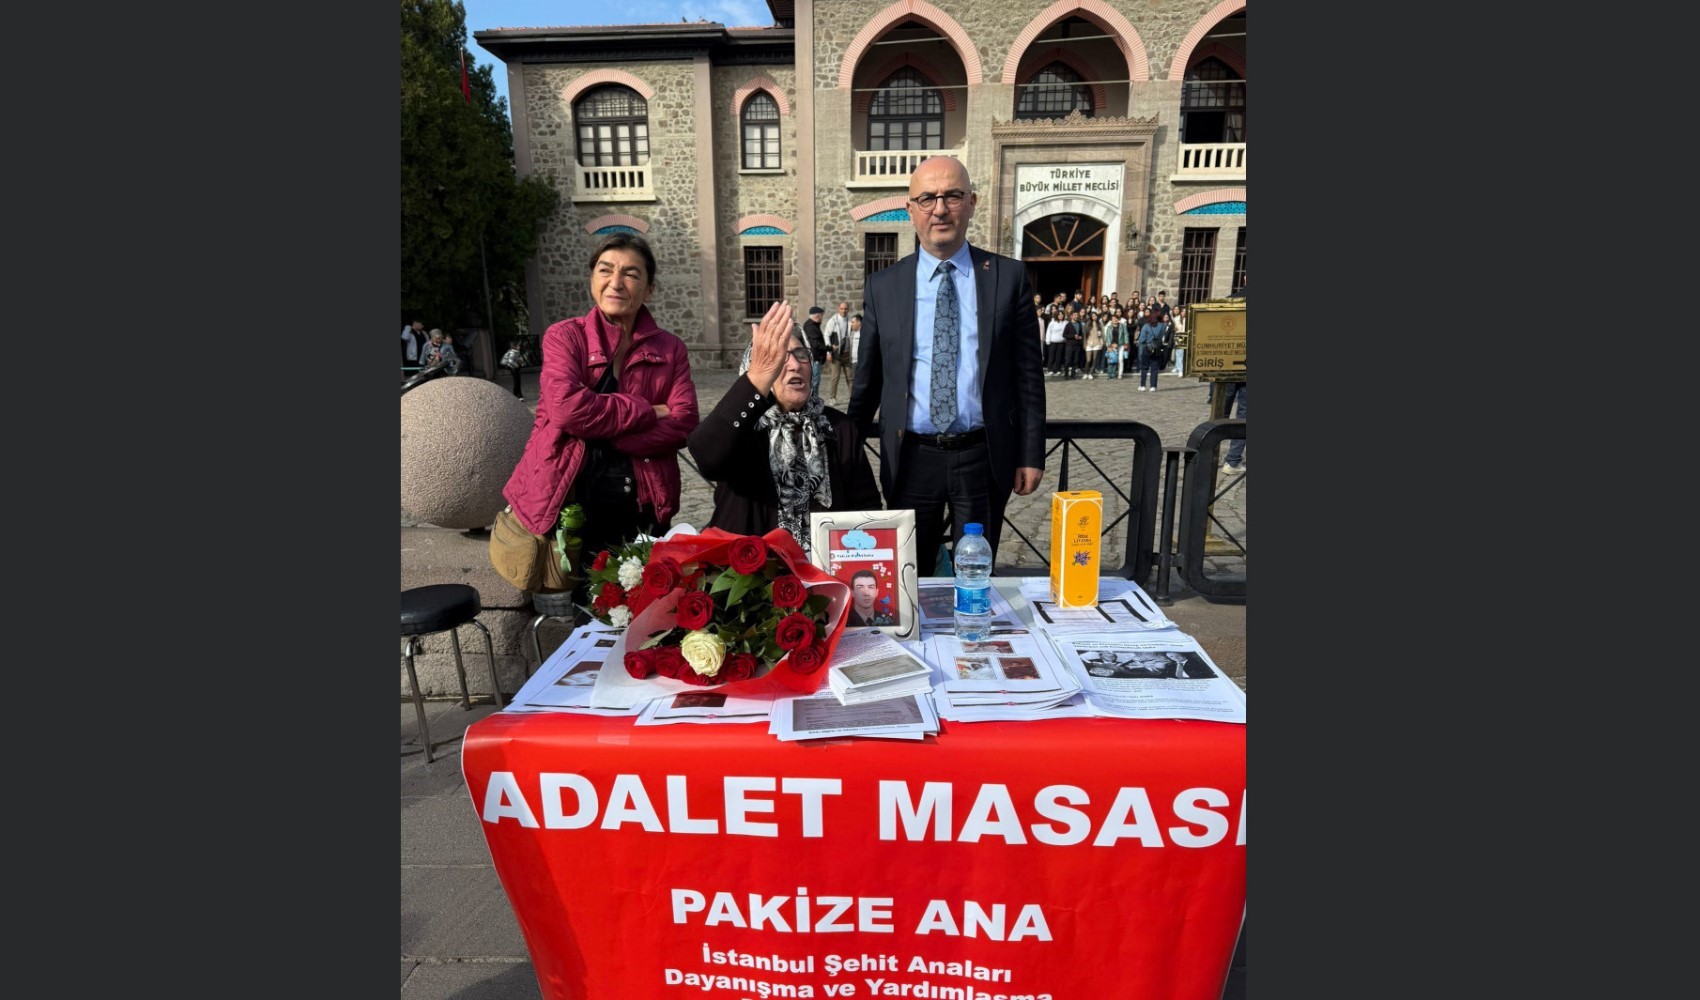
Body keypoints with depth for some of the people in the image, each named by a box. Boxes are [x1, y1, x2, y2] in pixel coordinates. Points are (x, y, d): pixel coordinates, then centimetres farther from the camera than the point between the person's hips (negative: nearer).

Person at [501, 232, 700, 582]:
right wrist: (647, 412, -12)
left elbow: (683, 423, -8)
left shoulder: (669, 349, 5)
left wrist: (602, 431, -16)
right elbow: (568, 408, -18)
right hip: (564, 503, -1)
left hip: (639, 509, 2)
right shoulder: (564, 336, 0)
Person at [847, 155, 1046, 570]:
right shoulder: (882, 286, 3)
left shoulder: (1008, 276, 1)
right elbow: (868, 377, 8)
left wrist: (1031, 454, 0)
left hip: (983, 457, 0)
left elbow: (1028, 371, 2)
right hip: (911, 458, 1)